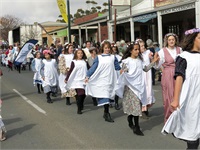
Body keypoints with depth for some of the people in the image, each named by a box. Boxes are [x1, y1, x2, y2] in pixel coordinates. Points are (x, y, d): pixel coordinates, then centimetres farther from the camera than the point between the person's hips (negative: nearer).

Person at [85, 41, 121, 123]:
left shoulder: (113, 57, 9)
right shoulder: (98, 58, 4)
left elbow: (117, 67, 11)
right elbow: (93, 67, -1)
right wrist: (88, 76, -10)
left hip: (110, 80, 2)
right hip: (101, 79, -2)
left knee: (107, 96, 4)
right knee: (104, 96, -7)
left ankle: (106, 113, 19)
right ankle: (107, 114, -2)